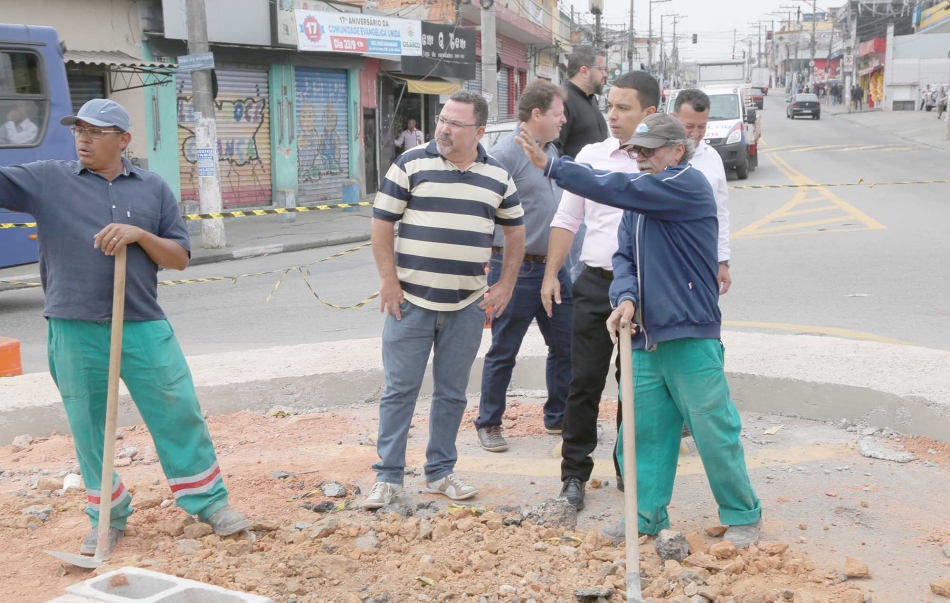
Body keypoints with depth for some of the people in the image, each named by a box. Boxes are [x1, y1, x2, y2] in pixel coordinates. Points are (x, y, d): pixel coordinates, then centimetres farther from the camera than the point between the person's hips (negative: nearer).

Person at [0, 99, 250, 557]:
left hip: (144, 327, 0)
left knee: (180, 416, 3)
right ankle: (108, 517, 24)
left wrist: (139, 234, -10)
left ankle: (209, 502, 17)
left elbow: (180, 257, 7)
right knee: (88, 428, 9)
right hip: (74, 331, 0)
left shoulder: (153, 188, 8)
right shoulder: (47, 180, 5)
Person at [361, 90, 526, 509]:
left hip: (467, 305, 3)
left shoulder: (497, 176, 7)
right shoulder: (411, 164, -3)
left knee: (452, 393, 11)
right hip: (410, 300, -2)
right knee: (399, 389, 1)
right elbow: (382, 222, -2)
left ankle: (440, 473, 23)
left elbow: (514, 230, 17)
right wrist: (389, 281, -8)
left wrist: (506, 285, 8)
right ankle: (388, 477, 11)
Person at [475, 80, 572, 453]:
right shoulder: (505, 154, -15)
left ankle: (558, 417, 27)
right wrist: (493, 276, -18)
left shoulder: (551, 151, 12)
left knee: (565, 345, 12)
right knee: (503, 352, 4)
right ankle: (489, 423, 18)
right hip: (517, 271, -8)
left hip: (553, 266, 8)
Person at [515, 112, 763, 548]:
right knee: (645, 430, 10)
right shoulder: (638, 204, 16)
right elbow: (624, 256, 9)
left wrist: (550, 166, -16)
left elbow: (617, 189, -17)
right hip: (645, 336, 7)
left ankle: (743, 517, 16)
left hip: (691, 336, -7)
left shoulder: (689, 185, -9)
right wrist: (626, 298, -13)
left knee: (714, 431, 0)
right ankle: (647, 516, 21)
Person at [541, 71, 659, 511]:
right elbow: (566, 220, 11)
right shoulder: (592, 156, 6)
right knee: (585, 384, 3)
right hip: (595, 282, 1)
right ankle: (574, 474, 13)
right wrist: (551, 274, 5)